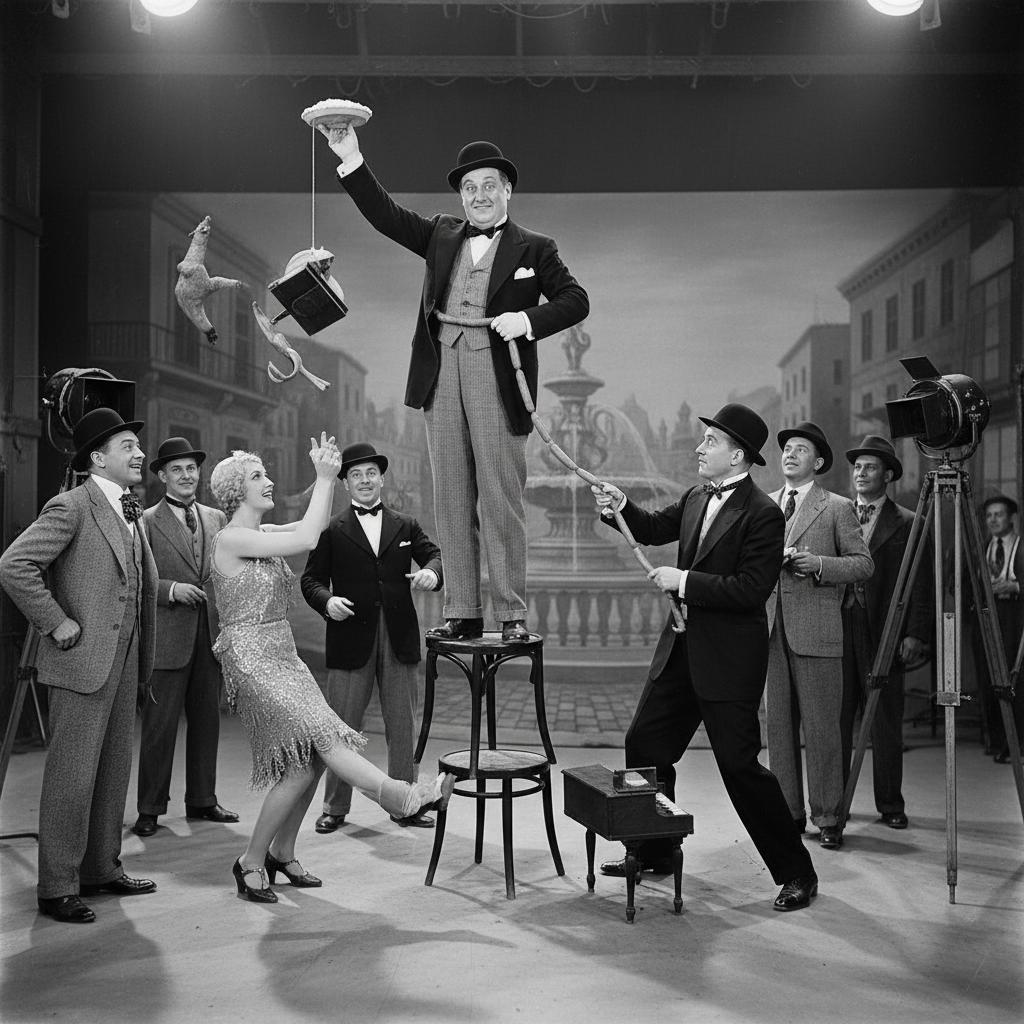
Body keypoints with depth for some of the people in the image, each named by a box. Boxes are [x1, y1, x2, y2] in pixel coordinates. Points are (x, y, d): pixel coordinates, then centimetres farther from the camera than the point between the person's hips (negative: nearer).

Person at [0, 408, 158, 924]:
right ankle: (57, 887, 6)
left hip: (123, 662, 9)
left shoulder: (131, 513, 14)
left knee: (113, 769, 14)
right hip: (82, 662, -8)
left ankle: (102, 869, 26)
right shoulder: (71, 507, -13)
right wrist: (57, 623, -16)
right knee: (72, 775, -3)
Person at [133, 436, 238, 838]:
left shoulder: (216, 518, 14)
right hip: (166, 637, -5)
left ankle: (202, 800, 22)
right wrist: (171, 589, -18)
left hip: (210, 635, 5)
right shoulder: (147, 521, -1)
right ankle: (150, 809, 9)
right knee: (159, 725, -1)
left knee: (207, 721, 11)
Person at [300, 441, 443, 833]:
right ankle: (334, 808, 16)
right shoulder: (332, 530, 4)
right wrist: (327, 601, -18)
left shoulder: (406, 525, 11)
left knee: (403, 726, 9)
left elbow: (433, 554, 1)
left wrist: (431, 571, -22)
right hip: (351, 639, -2)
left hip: (399, 638, 2)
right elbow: (311, 579, 2)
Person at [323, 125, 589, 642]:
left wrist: (527, 319, -12)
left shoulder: (534, 248, 9)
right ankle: (461, 612, 10)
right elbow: (385, 214, 12)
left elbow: (575, 300, 4)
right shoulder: (442, 237, 18)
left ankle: (511, 614, 3)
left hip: (497, 376, -4)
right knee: (451, 501, 4)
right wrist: (352, 162, 1)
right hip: (441, 376, 4)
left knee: (501, 499, -4)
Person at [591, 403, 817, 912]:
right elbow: (654, 530, 20)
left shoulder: (762, 514, -16)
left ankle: (797, 873, 9)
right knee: (643, 745, 13)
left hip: (729, 659, -8)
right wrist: (621, 508, 2)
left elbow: (751, 589, -22)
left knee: (740, 764, -6)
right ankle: (654, 852, 30)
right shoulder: (696, 498, 8)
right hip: (682, 649, 9)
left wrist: (685, 581, -19)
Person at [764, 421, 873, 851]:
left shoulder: (837, 508, 2)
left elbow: (864, 563, 0)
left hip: (816, 632, -4)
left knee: (821, 728, -2)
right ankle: (788, 812, 16)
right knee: (778, 725, 7)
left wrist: (819, 565, -15)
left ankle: (828, 817, 7)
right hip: (770, 629, 5)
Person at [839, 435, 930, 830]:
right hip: (838, 631, 3)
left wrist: (916, 634, -8)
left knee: (885, 725, 3)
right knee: (834, 721, 4)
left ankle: (890, 805, 14)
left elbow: (920, 586, -1)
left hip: (884, 635, -3)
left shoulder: (907, 524, 3)